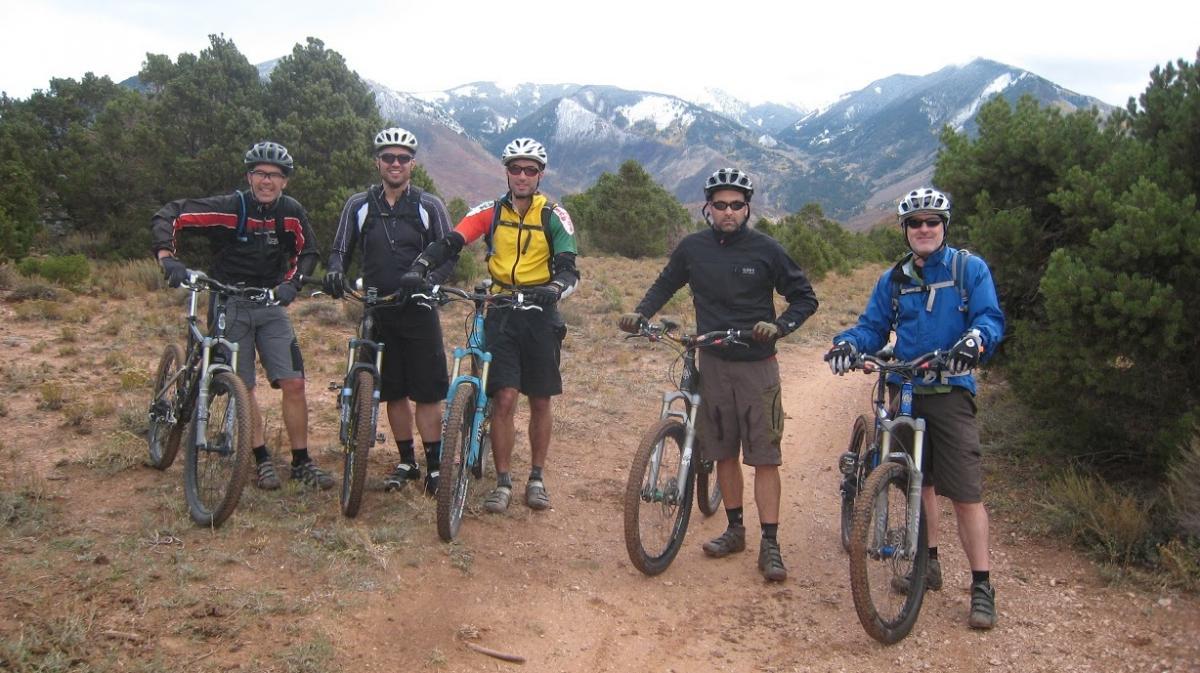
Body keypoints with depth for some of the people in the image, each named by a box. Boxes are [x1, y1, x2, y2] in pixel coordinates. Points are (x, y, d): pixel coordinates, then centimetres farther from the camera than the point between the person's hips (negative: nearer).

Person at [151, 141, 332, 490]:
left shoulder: (292, 213, -5)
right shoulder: (228, 208, -15)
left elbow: (307, 251, 10)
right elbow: (167, 216, -15)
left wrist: (291, 282, -8)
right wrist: (167, 258, -31)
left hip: (271, 305, 2)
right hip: (229, 306, -2)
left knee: (293, 384, -5)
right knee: (244, 388, 2)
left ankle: (301, 462, 7)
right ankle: (262, 461, 16)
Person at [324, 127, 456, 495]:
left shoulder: (429, 206, 1)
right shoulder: (359, 205, 7)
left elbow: (449, 255, 0)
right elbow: (341, 250, 8)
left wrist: (428, 278, -21)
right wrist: (335, 271, -15)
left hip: (419, 310, -2)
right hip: (377, 312, 2)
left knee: (427, 393, -3)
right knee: (394, 393, 9)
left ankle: (434, 465, 6)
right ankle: (407, 462, 21)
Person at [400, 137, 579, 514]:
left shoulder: (554, 217, -1)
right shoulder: (490, 212, 3)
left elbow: (568, 268, -11)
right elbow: (451, 243, -9)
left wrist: (554, 288, -34)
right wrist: (420, 267, -28)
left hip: (540, 314, 0)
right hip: (501, 313, 0)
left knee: (540, 400, 7)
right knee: (504, 398, -6)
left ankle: (537, 479, 21)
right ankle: (503, 482, 5)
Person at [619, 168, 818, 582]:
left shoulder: (765, 249, -6)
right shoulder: (693, 248, 2)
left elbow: (805, 297, 0)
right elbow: (665, 285, 16)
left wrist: (780, 326, -17)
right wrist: (640, 314, -1)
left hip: (756, 365, -3)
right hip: (713, 363, 3)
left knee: (764, 455, -4)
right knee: (724, 451, 10)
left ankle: (770, 545, 1)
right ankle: (735, 530, 25)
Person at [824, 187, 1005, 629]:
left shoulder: (969, 269, -1)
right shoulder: (894, 280, 11)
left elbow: (990, 318, -9)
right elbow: (873, 327, 7)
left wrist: (975, 340, -32)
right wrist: (849, 343, -15)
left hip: (951, 392, -5)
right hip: (905, 392, 5)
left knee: (965, 492, -8)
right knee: (919, 483, 15)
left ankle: (982, 587, -1)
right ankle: (929, 564, 30)